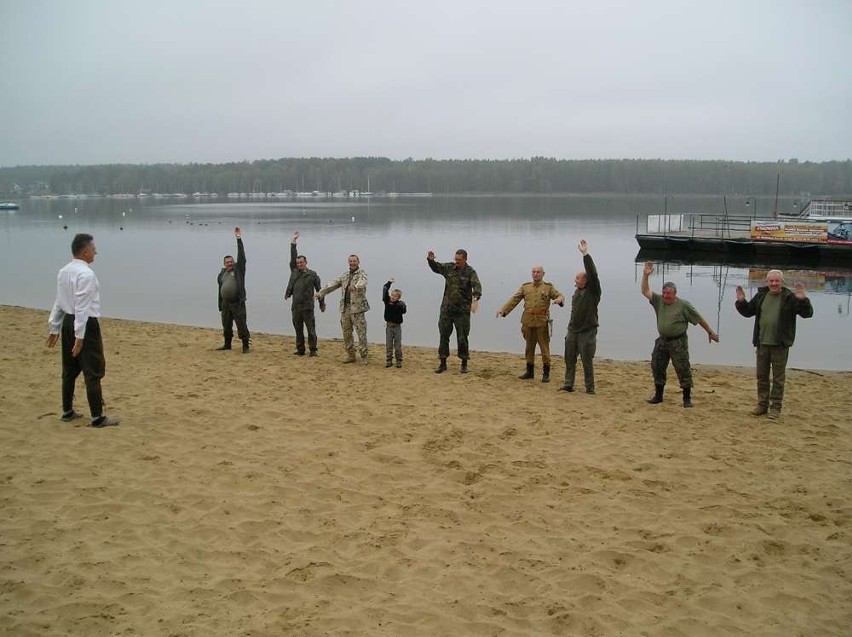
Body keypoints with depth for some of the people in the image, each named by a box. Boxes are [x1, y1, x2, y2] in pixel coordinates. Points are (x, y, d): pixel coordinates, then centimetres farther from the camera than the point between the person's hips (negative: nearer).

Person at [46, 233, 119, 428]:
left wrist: (54, 328, 18)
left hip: (68, 322, 9)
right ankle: (97, 417, 0)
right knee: (93, 372, -3)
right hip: (86, 325, -9)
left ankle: (67, 411, 25)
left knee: (70, 370, 16)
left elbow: (59, 302, 13)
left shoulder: (63, 272, 8)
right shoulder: (86, 274, -19)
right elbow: (82, 307, -21)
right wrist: (80, 336, -21)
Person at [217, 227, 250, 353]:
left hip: (237, 303, -5)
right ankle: (227, 344, 29)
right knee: (226, 326, 15)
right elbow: (220, 290, 18)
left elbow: (241, 256, -10)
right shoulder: (221, 274, 14)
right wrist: (220, 306, 16)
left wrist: (239, 239, -15)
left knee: (242, 326, -8)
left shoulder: (238, 269, 0)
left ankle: (245, 346, -3)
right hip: (226, 304, 5)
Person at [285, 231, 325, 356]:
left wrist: (322, 304, 4)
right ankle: (300, 350, 17)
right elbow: (292, 257, 6)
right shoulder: (294, 271, 9)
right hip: (295, 307, 4)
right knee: (298, 330, 9)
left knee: (311, 329, -2)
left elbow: (319, 290, 3)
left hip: (307, 307, -4)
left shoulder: (313, 275, -1)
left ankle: (312, 350, 4)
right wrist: (293, 241, 2)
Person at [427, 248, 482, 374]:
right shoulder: (449, 268, 4)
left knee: (462, 338, 2)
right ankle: (443, 363, 16)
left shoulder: (470, 272, -8)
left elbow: (477, 286, -23)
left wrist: (476, 299, -42)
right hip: (447, 309, 4)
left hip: (462, 311, -4)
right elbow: (436, 267, 17)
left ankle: (464, 364, 15)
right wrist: (430, 260, -5)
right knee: (444, 336, 7)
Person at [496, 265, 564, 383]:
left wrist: (559, 300, -28)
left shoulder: (549, 287, 4)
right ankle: (530, 371, 22)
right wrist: (503, 310, -2)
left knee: (544, 348, -1)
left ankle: (546, 373, 8)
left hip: (542, 322, -3)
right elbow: (514, 300, 7)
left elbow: (560, 296, -3)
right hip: (528, 322, 3)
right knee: (529, 347, 12)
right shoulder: (525, 287, 11)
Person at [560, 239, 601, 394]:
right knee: (569, 359, 10)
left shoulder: (593, 291, -11)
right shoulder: (577, 291, 11)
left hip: (587, 332, -7)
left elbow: (593, 273, -25)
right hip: (573, 331, 7)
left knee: (587, 361, -2)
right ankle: (568, 385, 19)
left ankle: (590, 388, 8)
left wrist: (585, 254, -28)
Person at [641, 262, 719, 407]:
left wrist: (710, 332, 1)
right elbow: (645, 291, -4)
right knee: (657, 368, 9)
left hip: (678, 342, -5)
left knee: (683, 369, -4)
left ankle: (687, 398, 4)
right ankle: (658, 395, 23)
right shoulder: (658, 301, 2)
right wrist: (645, 275, -15)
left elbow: (699, 319, -2)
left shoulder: (683, 305, -9)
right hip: (662, 341, 5)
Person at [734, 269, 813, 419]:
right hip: (762, 344, 5)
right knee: (762, 376, 12)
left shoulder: (789, 297, -7)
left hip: (780, 345, -5)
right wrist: (741, 302, -1)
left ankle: (775, 407, 10)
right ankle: (762, 404, 23)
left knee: (778, 378, 3)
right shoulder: (761, 296, 6)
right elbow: (748, 312, 17)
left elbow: (807, 313, -10)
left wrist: (802, 300, -28)